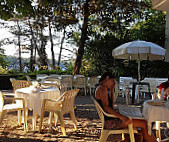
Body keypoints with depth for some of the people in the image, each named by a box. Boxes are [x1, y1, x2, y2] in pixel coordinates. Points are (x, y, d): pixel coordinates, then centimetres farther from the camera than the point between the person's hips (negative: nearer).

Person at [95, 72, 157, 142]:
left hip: (110, 119, 10)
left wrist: (112, 90, 13)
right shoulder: (103, 88, -12)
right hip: (110, 121, -10)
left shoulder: (100, 88, 17)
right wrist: (121, 117, -30)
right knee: (144, 123, -11)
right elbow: (105, 107, -23)